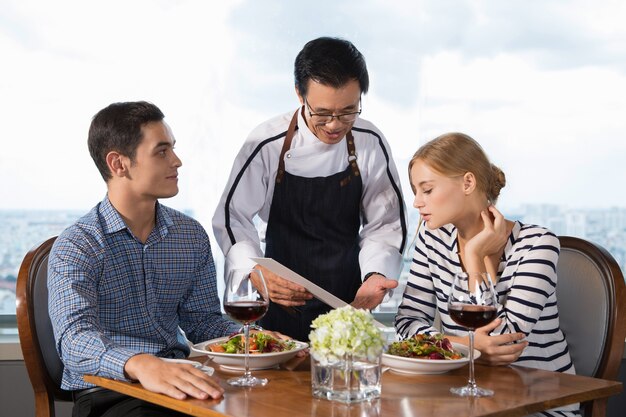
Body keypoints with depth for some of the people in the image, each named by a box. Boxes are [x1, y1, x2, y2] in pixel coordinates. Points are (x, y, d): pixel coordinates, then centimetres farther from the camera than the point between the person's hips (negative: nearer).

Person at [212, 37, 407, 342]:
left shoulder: (370, 144, -6)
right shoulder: (267, 144, -12)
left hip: (349, 303, 1)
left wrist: (375, 274, -17)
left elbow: (384, 223, 1)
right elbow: (232, 216, -7)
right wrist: (255, 273, -24)